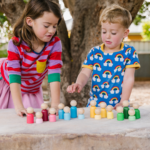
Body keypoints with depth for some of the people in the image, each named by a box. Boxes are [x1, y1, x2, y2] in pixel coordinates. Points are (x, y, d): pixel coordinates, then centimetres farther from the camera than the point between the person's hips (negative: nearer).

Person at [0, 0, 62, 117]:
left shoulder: (55, 44, -24)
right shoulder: (16, 44, -31)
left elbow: (54, 75, -28)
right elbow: (14, 76, -35)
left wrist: (55, 105, -38)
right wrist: (19, 106, -45)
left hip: (31, 91, 2)